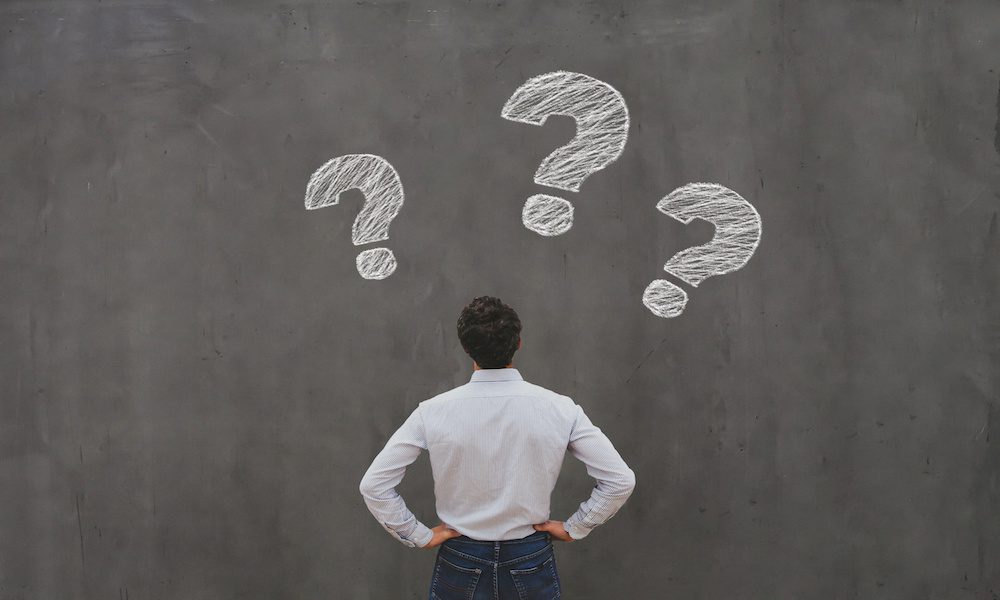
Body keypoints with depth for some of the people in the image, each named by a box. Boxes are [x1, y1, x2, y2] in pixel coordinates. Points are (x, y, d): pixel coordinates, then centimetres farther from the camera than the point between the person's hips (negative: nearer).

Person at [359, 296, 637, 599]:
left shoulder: (433, 412, -14)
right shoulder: (559, 409, -13)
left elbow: (373, 485, -12)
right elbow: (621, 480, -11)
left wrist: (420, 536, -2)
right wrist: (573, 528, 0)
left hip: (460, 564, 0)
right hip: (531, 561, 0)